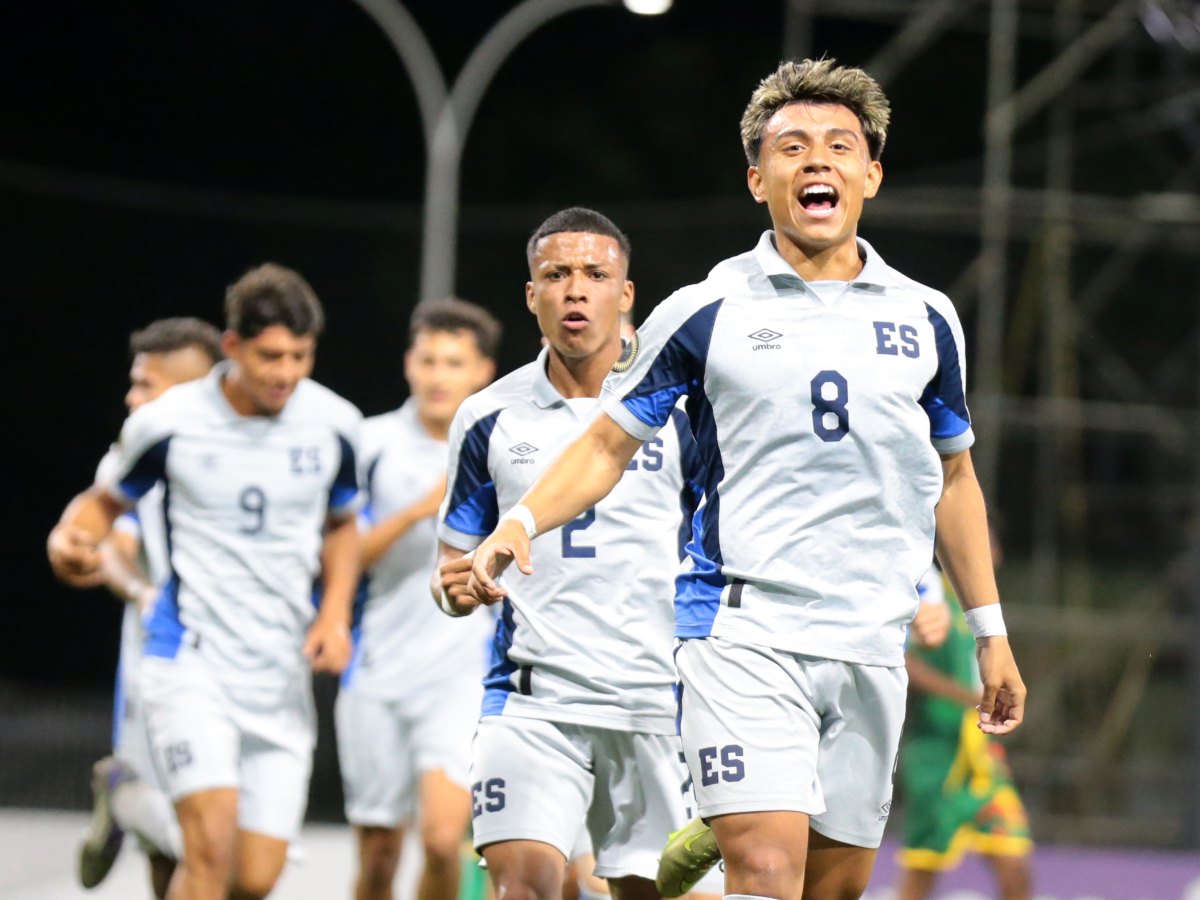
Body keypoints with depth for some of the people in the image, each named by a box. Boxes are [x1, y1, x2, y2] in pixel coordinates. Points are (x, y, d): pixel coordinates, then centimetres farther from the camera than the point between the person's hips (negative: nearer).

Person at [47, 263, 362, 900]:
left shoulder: (333, 424, 1)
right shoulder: (167, 423, -7)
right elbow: (106, 501, 10)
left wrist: (335, 613, 3)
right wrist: (74, 538, -13)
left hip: (283, 670, 4)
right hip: (191, 656, -3)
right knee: (212, 845, -22)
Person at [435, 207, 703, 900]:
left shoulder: (680, 411, 3)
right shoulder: (490, 420, 8)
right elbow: (455, 568, 16)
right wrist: (457, 586, -7)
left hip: (656, 703, 0)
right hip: (532, 696, 0)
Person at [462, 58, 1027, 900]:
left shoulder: (926, 319, 11)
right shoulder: (704, 312, 2)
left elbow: (953, 480, 20)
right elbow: (609, 444, 7)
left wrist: (990, 632, 19)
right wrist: (521, 521, -10)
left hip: (872, 647, 4)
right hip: (742, 630, -4)